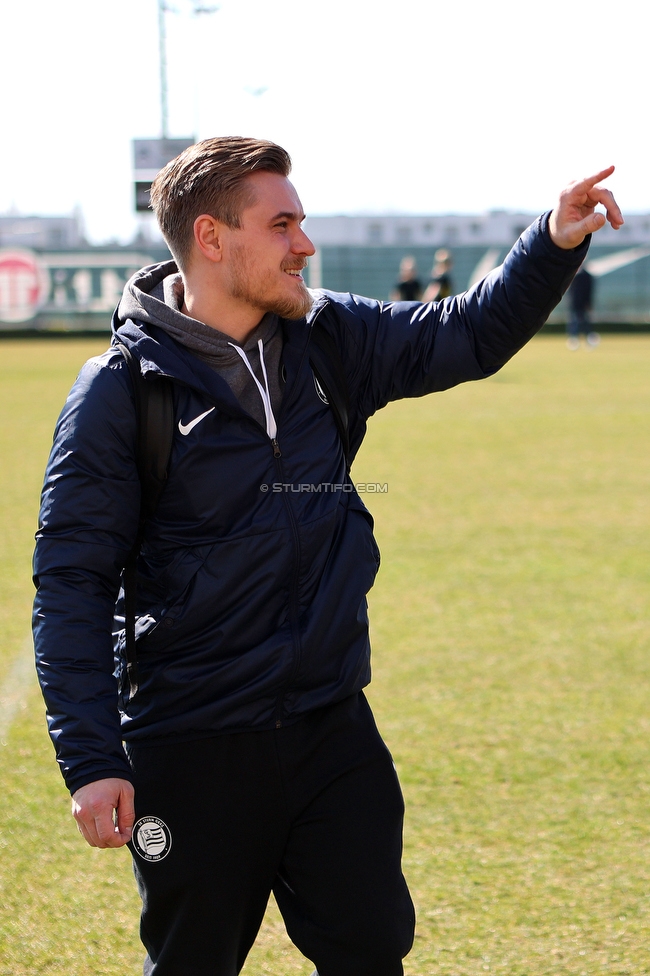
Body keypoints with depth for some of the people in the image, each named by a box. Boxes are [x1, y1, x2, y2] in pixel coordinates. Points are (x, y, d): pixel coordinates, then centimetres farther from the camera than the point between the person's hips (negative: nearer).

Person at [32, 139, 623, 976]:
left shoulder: (332, 341, 3)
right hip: (190, 750, -5)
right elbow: (71, 584, -11)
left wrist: (555, 245, -4)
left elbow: (468, 336, 15)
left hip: (332, 728, 5)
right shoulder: (121, 390, -11)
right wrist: (91, 762, -18)